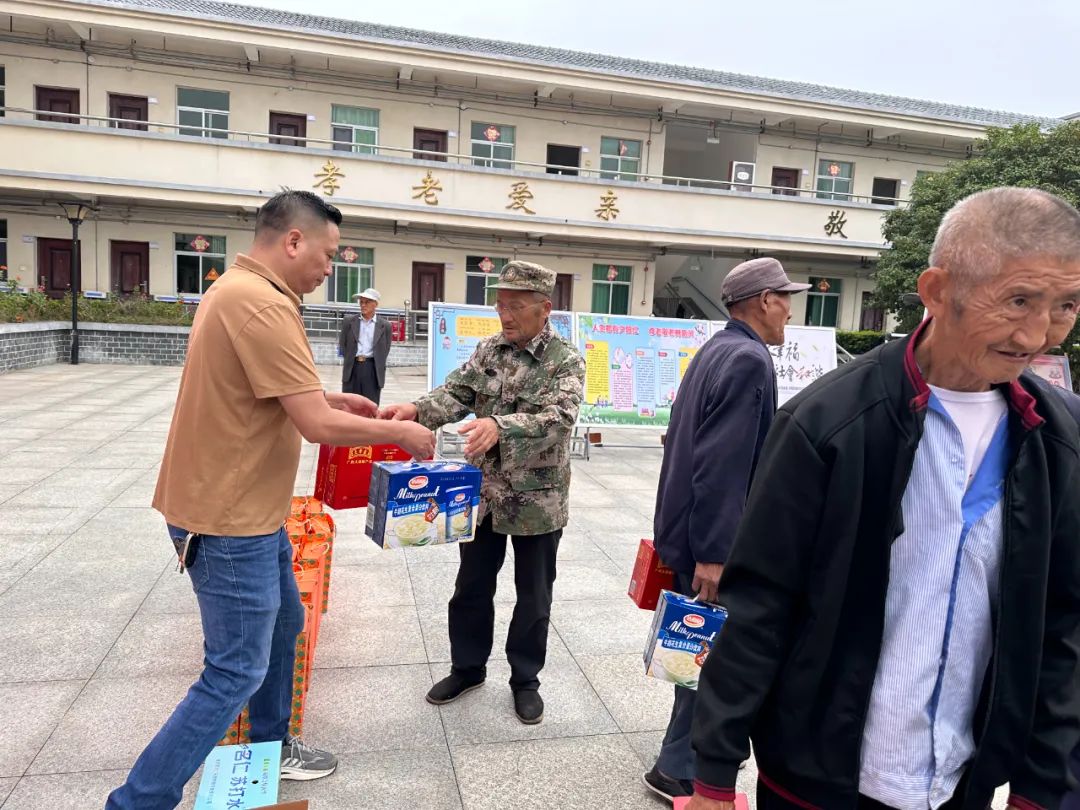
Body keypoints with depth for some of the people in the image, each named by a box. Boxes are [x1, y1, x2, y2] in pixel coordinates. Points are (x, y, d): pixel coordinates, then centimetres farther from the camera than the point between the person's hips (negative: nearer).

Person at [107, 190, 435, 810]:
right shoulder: (262, 305, -25)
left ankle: (270, 747, 41)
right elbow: (318, 426, -26)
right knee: (237, 673, 1)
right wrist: (399, 432, -11)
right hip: (229, 519, -11)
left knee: (283, 626, 23)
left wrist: (335, 398, 11)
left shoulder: (243, 291, 10)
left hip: (249, 508, 11)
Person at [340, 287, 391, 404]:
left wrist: (378, 367, 2)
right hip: (352, 368, 1)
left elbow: (385, 350, 7)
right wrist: (350, 360, 5)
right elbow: (342, 344, 11)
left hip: (372, 369, -1)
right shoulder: (348, 321, 6)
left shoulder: (384, 325, 4)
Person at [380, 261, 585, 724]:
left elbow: (559, 416, -27)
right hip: (482, 492, 4)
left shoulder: (566, 361, -12)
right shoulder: (489, 349, 3)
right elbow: (457, 393, -5)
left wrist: (500, 425, -45)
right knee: (472, 586, 17)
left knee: (533, 595, 12)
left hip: (538, 499, -4)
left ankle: (525, 678, 33)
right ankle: (467, 668, 38)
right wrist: (417, 410, -27)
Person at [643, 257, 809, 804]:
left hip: (688, 526, 10)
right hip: (710, 537, -10)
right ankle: (678, 769, 19)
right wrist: (713, 553, -25)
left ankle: (698, 750, 37)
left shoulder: (716, 350, 12)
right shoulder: (750, 360, -19)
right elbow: (722, 466, -26)